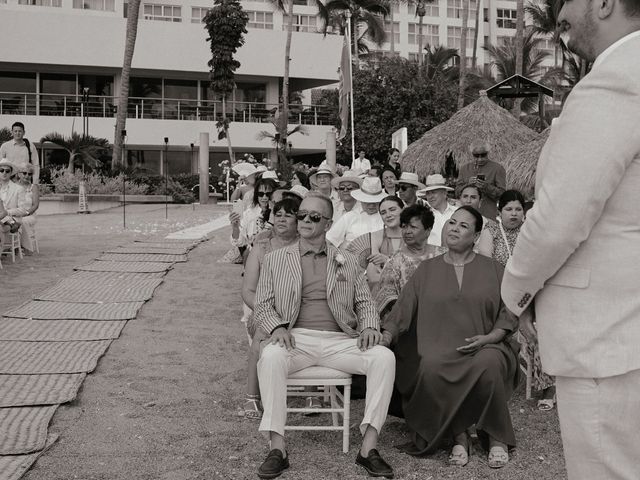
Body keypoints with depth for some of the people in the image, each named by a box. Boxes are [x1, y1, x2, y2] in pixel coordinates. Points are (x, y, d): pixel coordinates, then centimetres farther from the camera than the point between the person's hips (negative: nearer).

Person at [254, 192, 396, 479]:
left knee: (384, 357, -26)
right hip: (296, 338, -1)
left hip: (339, 341, 2)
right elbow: (263, 305, 10)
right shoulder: (275, 260, 14)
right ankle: (277, 449, -28)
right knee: (270, 356, -36)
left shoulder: (348, 262, 19)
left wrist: (369, 327, -5)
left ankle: (368, 448, -23)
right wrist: (277, 327, -12)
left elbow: (364, 302, 17)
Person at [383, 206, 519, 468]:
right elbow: (403, 308, 6)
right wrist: (386, 334, -11)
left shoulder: (493, 270, 12)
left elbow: (509, 314, 8)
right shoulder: (427, 269, 15)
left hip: (483, 347, 0)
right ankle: (458, 436, -14)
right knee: (432, 368, -34)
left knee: (488, 364, -35)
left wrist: (489, 337, -9)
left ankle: (496, 437, -12)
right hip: (439, 349, 1)